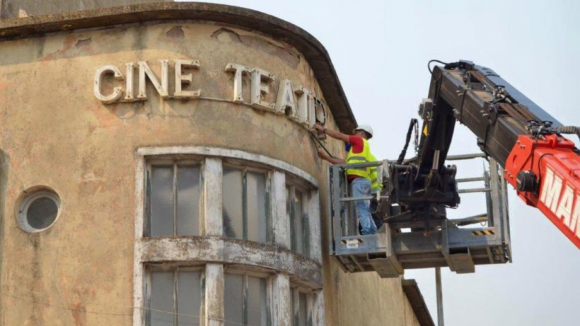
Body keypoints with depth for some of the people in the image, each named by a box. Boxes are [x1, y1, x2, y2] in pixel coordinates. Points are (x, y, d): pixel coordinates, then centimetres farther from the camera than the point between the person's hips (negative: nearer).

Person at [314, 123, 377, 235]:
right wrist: (326, 157, 28)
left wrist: (323, 129, 20)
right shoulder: (362, 148, 30)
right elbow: (344, 163, 26)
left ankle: (367, 232, -28)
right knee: (365, 211, 3)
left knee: (361, 208, -18)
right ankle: (372, 234, -3)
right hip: (363, 180, 9)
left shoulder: (360, 141, 8)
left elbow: (340, 136, 10)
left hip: (359, 180, -9)